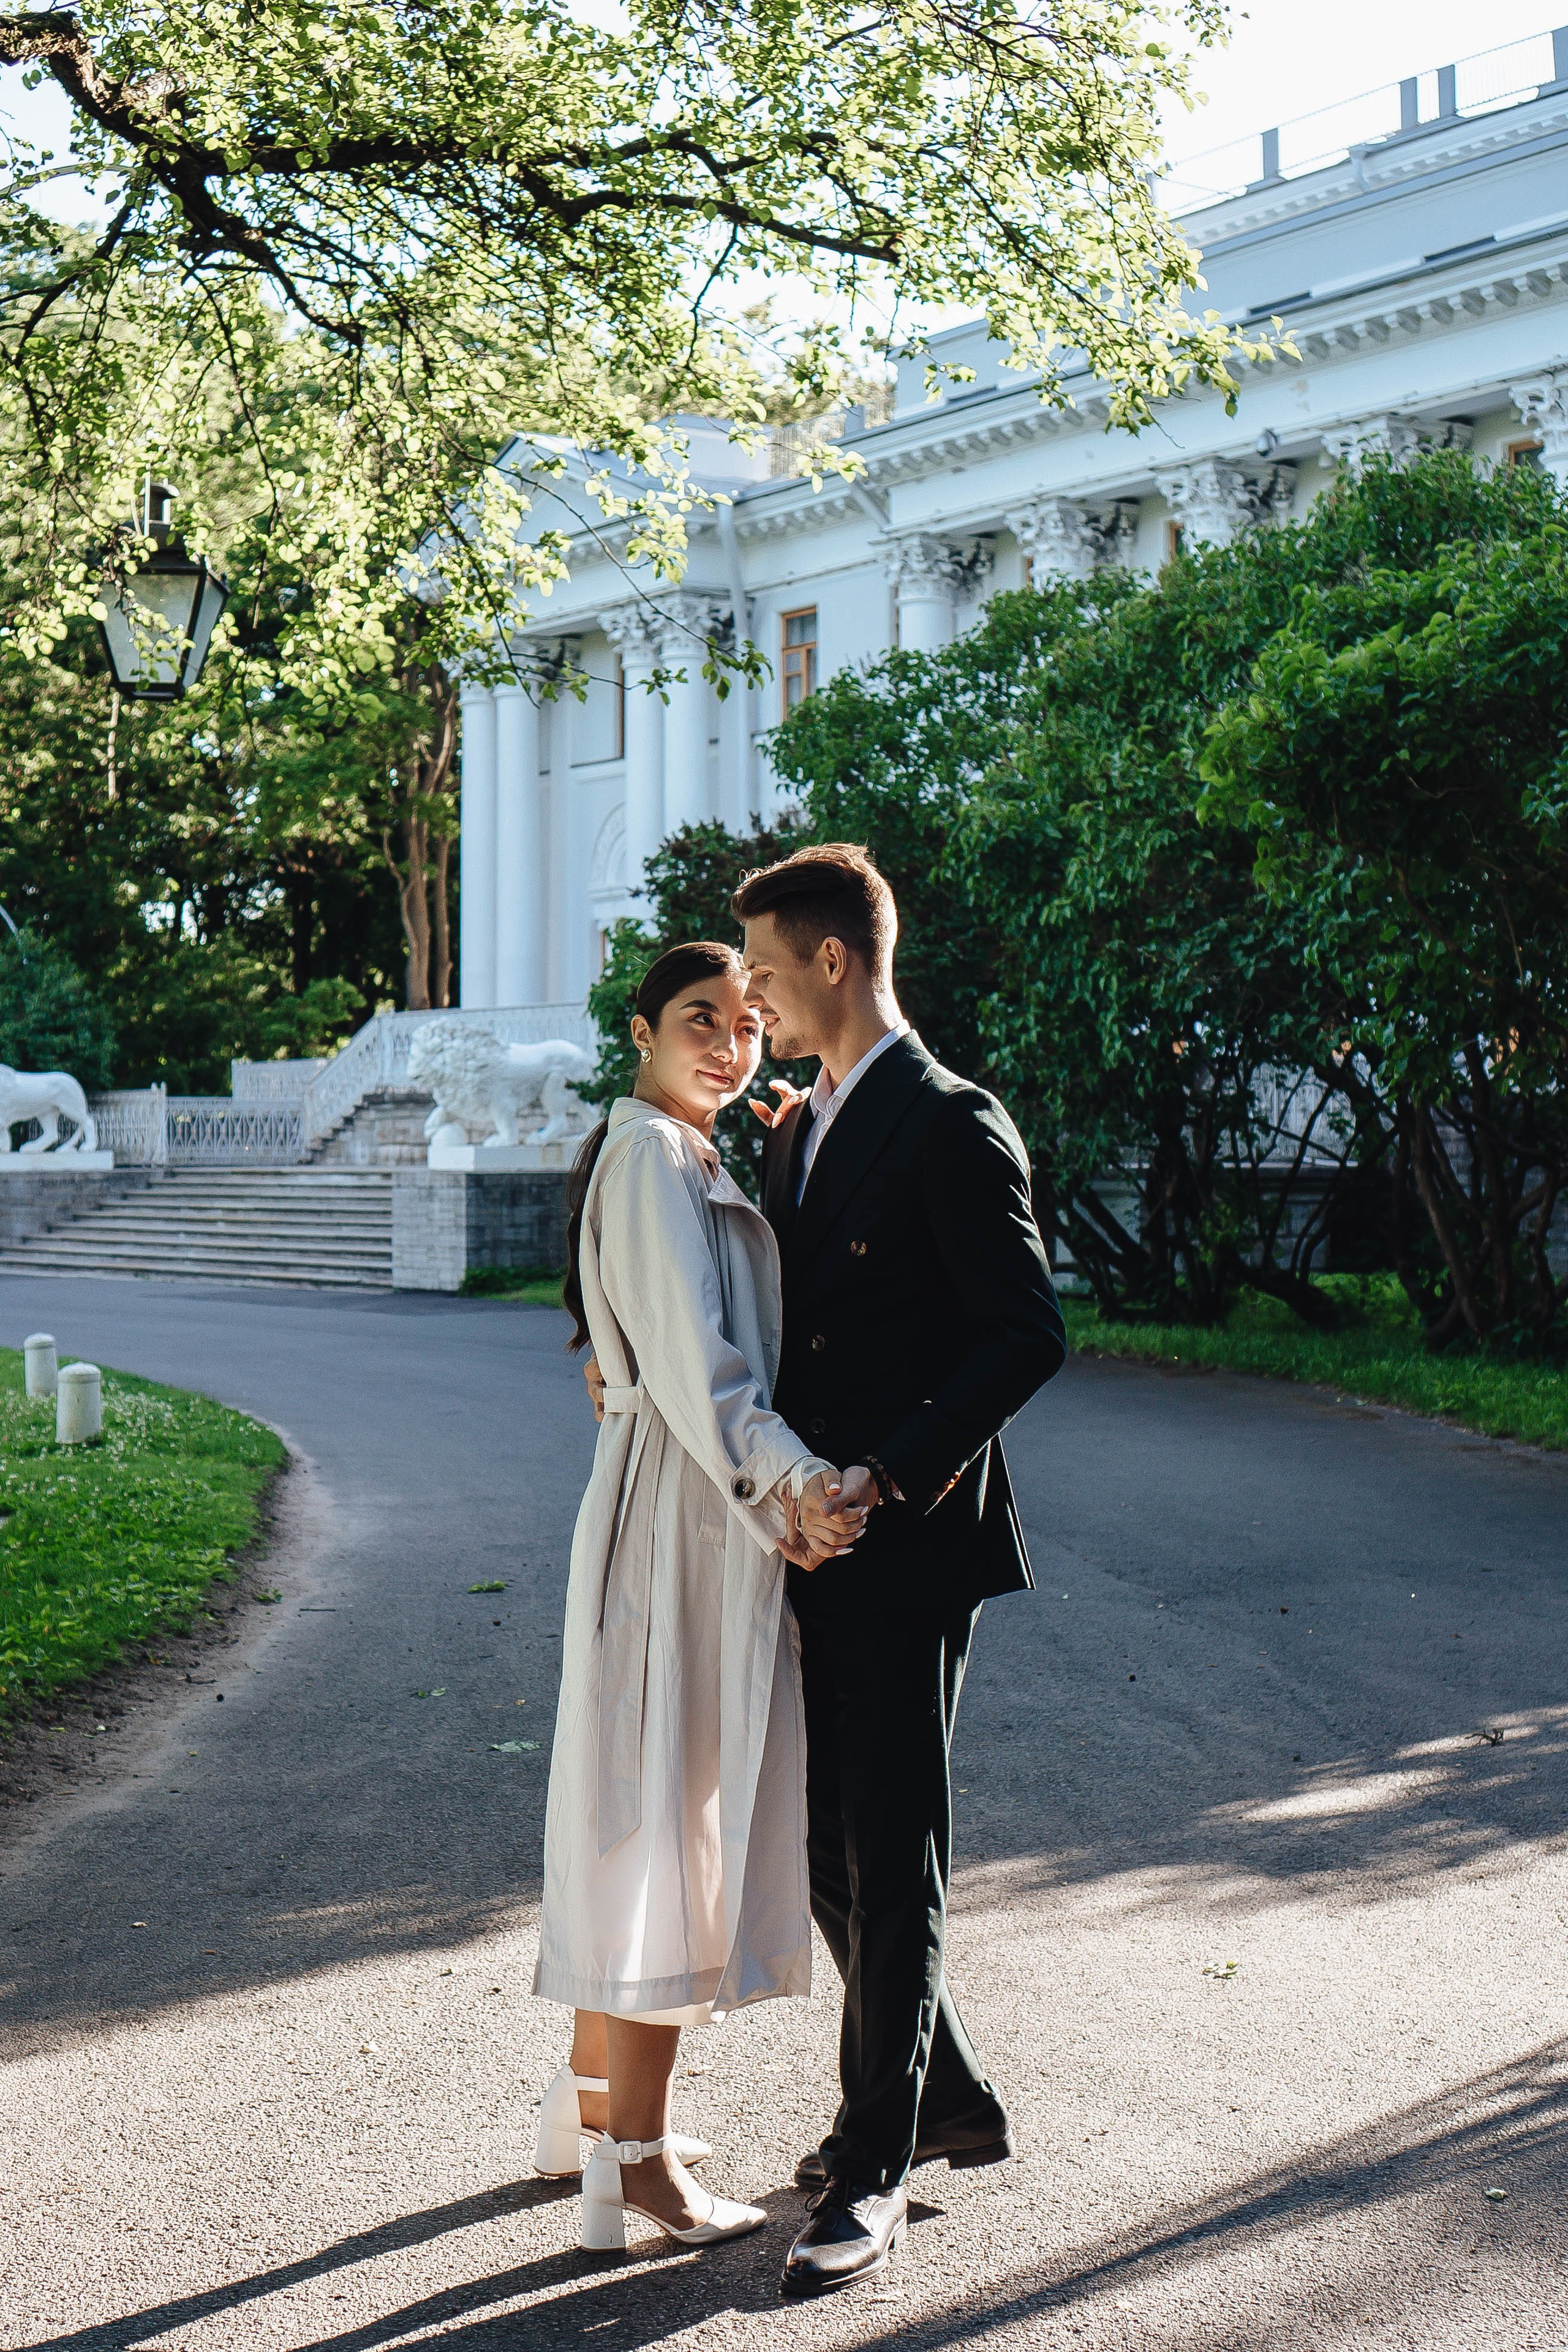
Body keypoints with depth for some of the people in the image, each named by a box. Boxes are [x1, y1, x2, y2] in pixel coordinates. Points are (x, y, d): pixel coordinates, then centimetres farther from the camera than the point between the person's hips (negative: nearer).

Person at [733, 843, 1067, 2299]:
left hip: (907, 1544, -9)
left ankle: (873, 2174, 10)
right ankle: (949, 2100, 32)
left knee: (890, 1863, 0)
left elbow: (1027, 1334, -17)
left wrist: (890, 1472, -23)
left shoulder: (949, 1127, -12)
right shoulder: (795, 1129, 16)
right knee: (829, 1852, 15)